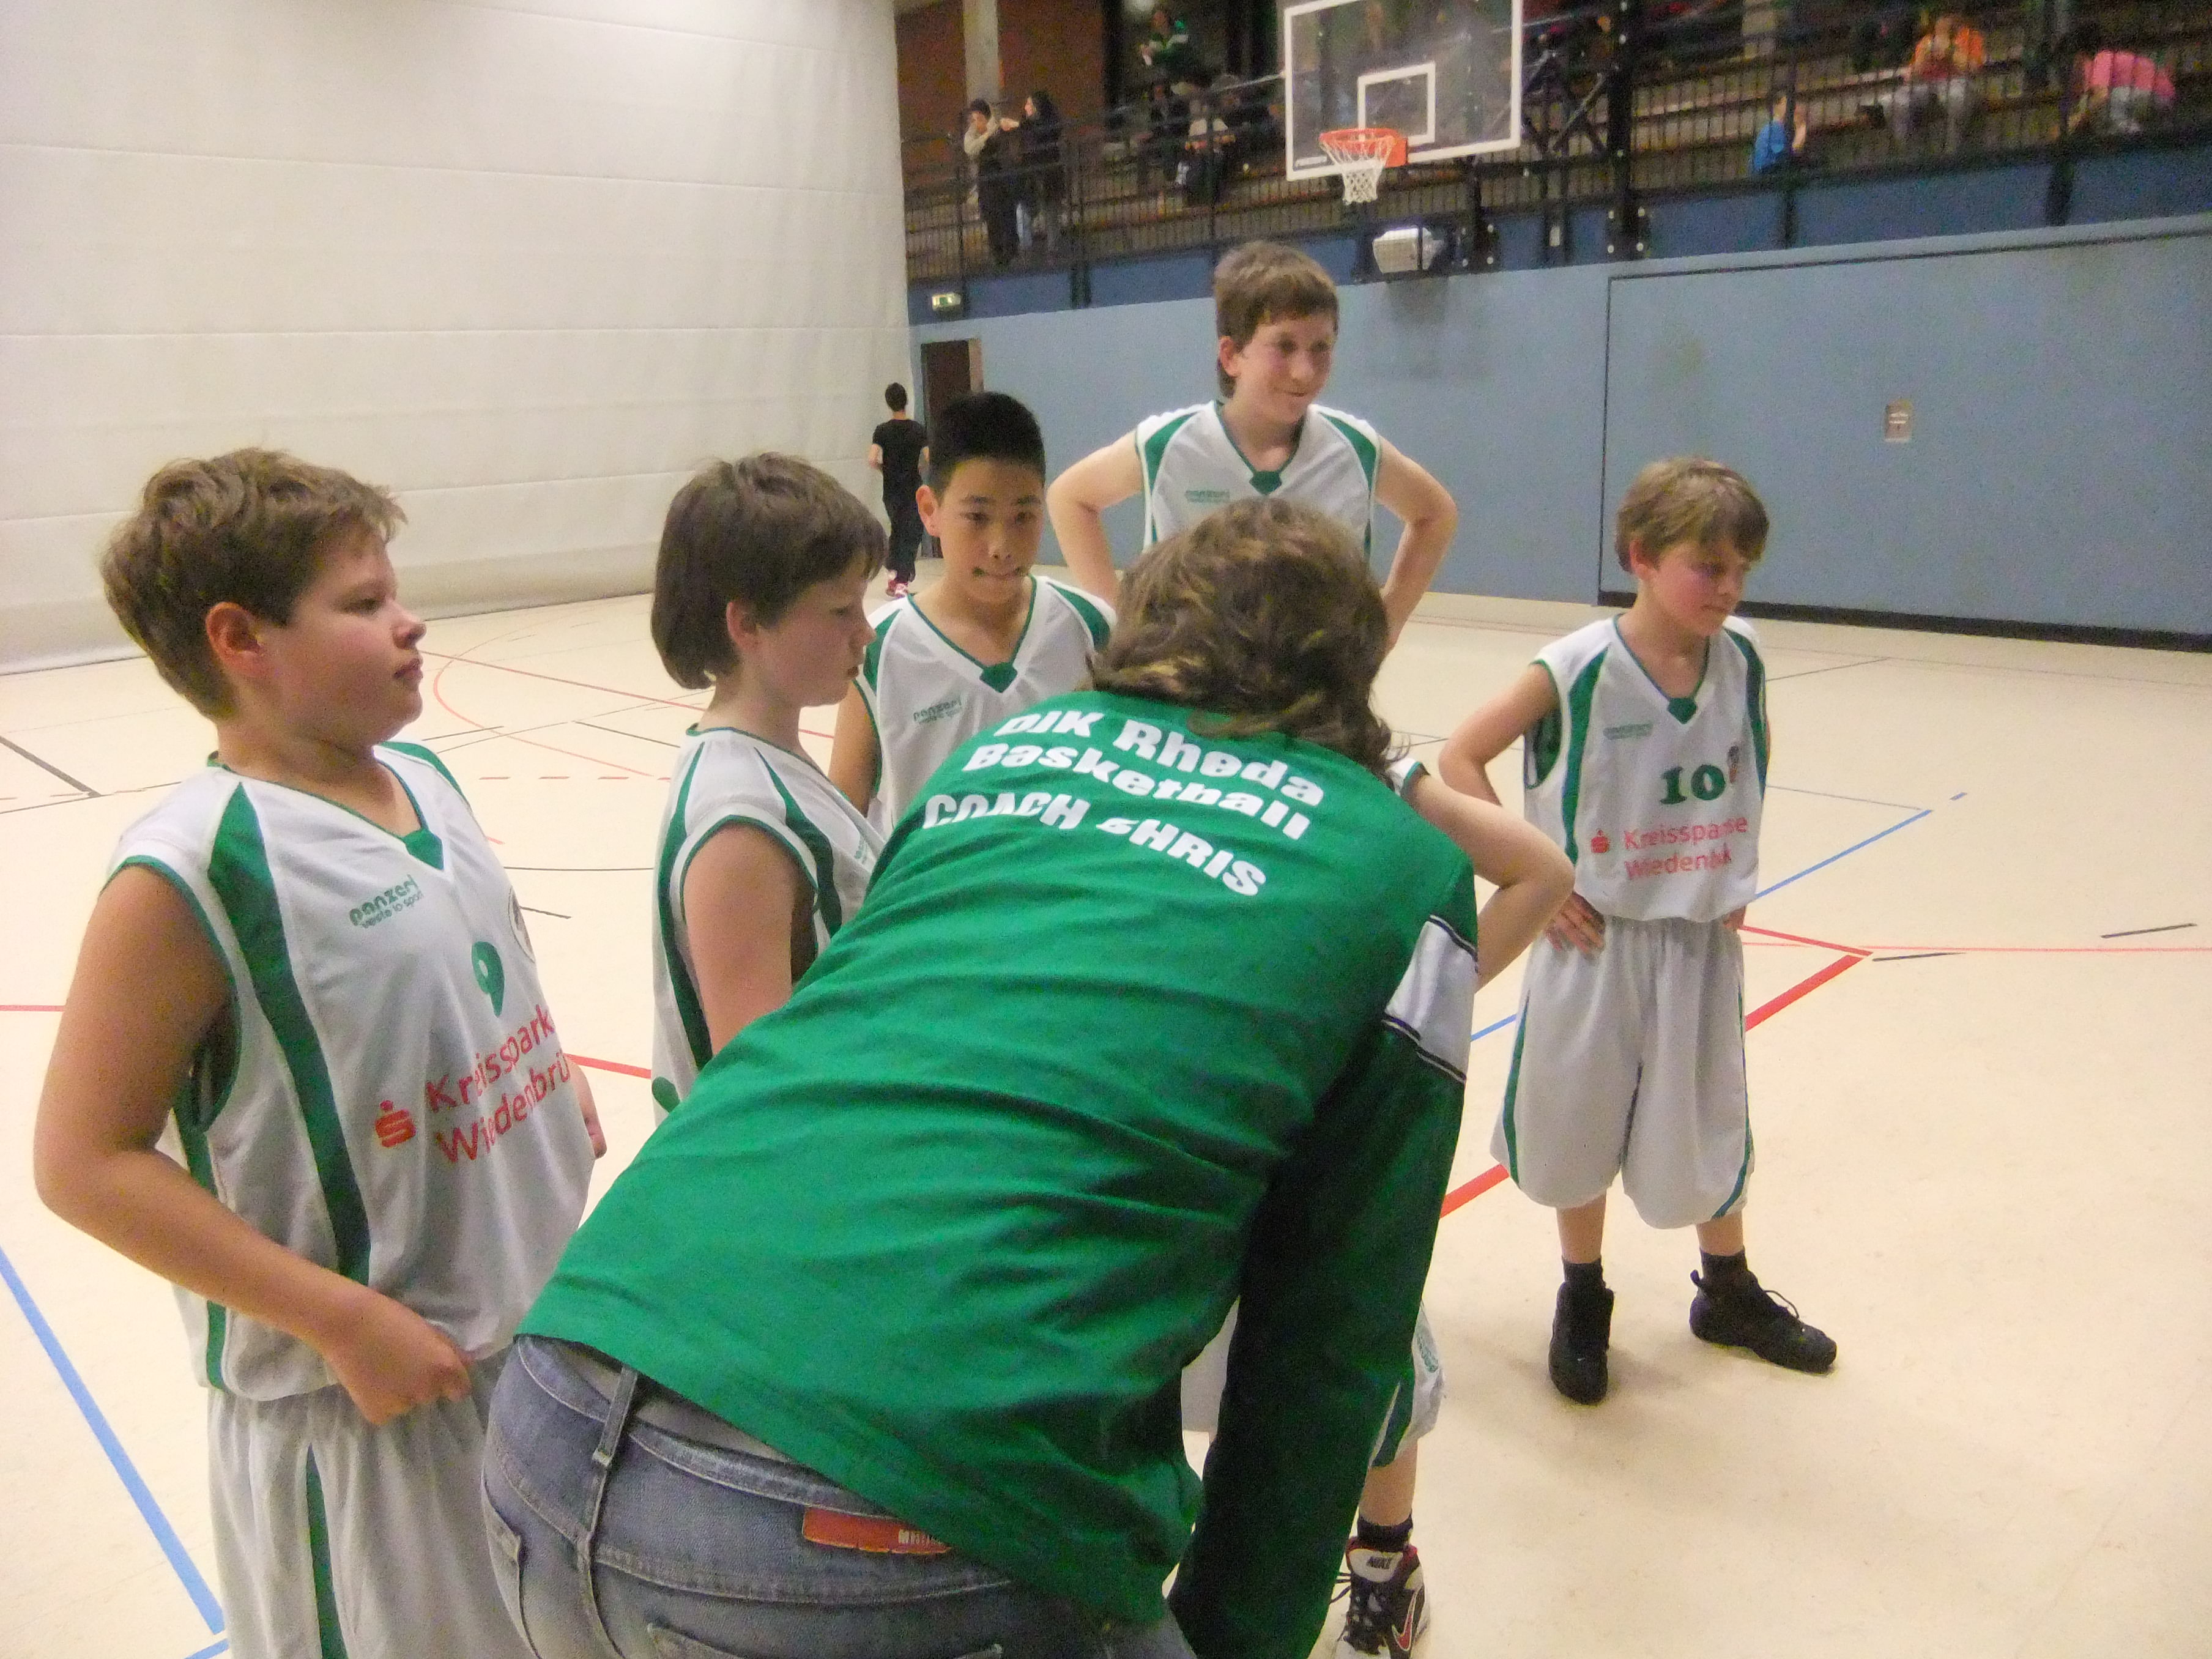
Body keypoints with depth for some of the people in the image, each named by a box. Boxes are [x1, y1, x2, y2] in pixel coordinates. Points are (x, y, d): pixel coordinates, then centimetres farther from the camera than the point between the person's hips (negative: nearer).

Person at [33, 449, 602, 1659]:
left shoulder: (423, 777, 2)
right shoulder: (190, 871, -21)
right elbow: (86, 1163, -18)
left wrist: (552, 1083, 4)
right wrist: (341, 1319, -19)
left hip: (540, 1328, 7)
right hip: (357, 1407, -7)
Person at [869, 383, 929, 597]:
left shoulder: (882, 430, -5)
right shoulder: (920, 430, -5)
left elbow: (872, 460, -14)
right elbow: (930, 459, -11)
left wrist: (885, 469, 6)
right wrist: (920, 470, 10)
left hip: (891, 490, 2)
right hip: (913, 490, -2)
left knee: (897, 531, 22)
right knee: (912, 535, 2)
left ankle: (894, 575, 21)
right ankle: (903, 583, -6)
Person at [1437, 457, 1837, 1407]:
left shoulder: (1741, 658, -5)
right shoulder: (1577, 671, -18)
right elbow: (1460, 759, -14)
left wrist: (1738, 876, 7)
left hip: (1703, 938, 3)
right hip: (1595, 937, -3)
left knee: (1708, 1121, 17)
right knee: (1579, 1124, 11)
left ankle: (1729, 1293, 41)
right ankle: (1582, 1302, 34)